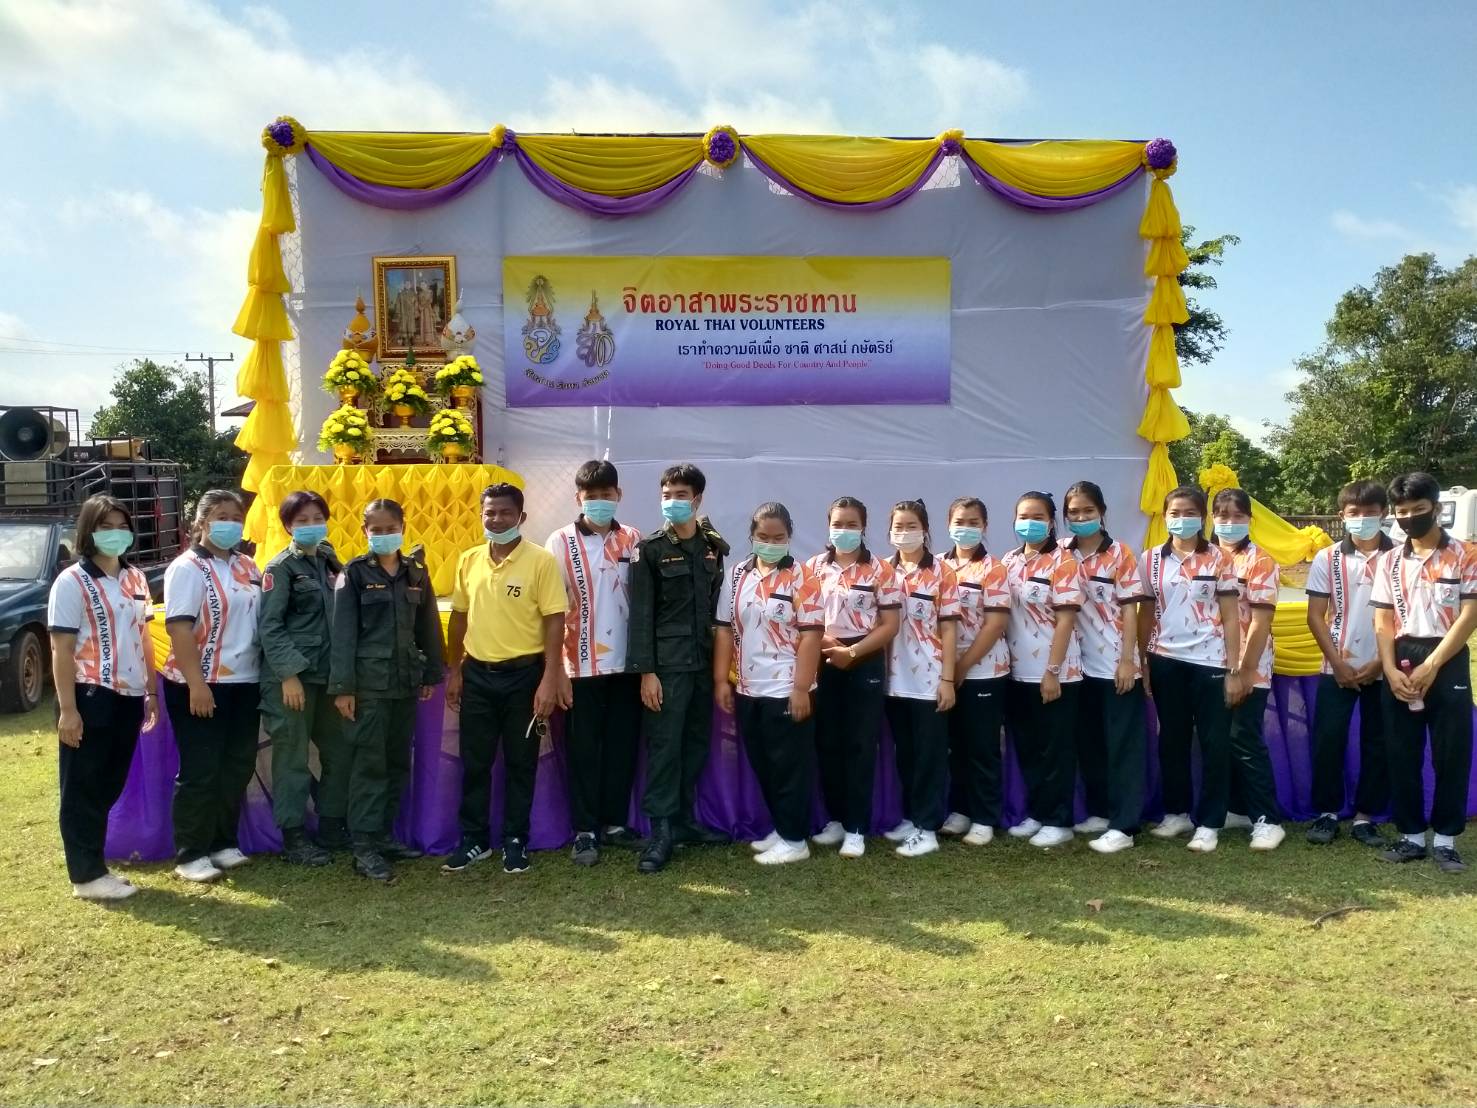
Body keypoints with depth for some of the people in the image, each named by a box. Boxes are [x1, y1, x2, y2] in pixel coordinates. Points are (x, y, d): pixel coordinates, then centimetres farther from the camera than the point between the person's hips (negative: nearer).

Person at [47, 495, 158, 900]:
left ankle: (94, 863, 24)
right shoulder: (72, 582, -8)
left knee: (110, 786, 13)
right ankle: (87, 875, 10)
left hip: (128, 697, 6)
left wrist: (151, 691, 13)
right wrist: (67, 709, -15)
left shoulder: (135, 578, 10)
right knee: (84, 790, 3)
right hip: (91, 698, -6)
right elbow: (62, 649, -10)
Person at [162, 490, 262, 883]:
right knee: (200, 772, 0)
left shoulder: (247, 567, 12)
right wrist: (196, 684, -22)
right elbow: (179, 628, -16)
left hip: (244, 682, 7)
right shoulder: (188, 568, -9)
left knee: (237, 768, 12)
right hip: (202, 685, -7)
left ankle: (223, 843, 24)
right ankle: (190, 854, 11)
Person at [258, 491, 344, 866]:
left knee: (338, 751, 11)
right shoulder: (280, 568, -6)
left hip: (327, 674, 6)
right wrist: (289, 674, -17)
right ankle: (293, 838, 11)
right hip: (291, 676, -6)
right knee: (292, 757, 1)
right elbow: (269, 626, -11)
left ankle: (331, 828, 24)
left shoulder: (329, 562, 12)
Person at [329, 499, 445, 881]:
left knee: (398, 762, 10)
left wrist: (431, 674, 11)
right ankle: (364, 846, 0)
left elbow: (428, 624, 13)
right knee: (369, 763, -4)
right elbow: (343, 632, -7)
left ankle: (384, 835, 21)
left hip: (406, 681, 5)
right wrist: (342, 686, -12)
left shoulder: (416, 571, 8)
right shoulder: (354, 573, -3)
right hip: (369, 681, -5)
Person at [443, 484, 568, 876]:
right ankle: (474, 839, 25)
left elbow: (554, 622, -11)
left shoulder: (541, 561, -10)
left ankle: (515, 842, 21)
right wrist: (454, 671, 11)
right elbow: (460, 617, 13)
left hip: (523, 673, -4)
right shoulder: (468, 560, 5)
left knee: (520, 764, 8)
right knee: (474, 763, 11)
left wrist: (550, 680, -16)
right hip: (477, 673, 4)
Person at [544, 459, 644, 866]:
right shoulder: (560, 543, -3)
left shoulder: (633, 540, 5)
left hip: (626, 663, 3)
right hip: (581, 665, -3)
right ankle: (585, 830, 14)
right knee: (583, 750, 5)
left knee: (622, 746, 10)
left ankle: (614, 822, 22)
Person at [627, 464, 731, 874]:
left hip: (705, 661, 4)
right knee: (664, 746, -3)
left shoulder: (715, 546, 8)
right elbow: (641, 614, -6)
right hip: (666, 664, -4)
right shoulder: (649, 549, -3)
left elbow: (719, 605, 10)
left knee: (696, 744, 10)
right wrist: (645, 671, -12)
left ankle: (684, 819, 22)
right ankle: (661, 830, 3)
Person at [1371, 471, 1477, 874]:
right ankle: (1411, 835, 15)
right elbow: (1383, 621, 6)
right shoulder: (1389, 561, 8)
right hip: (1401, 663, 3)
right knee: (1402, 754, 5)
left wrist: (1430, 667, -14)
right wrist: (1391, 670, -8)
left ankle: (1445, 838, 12)